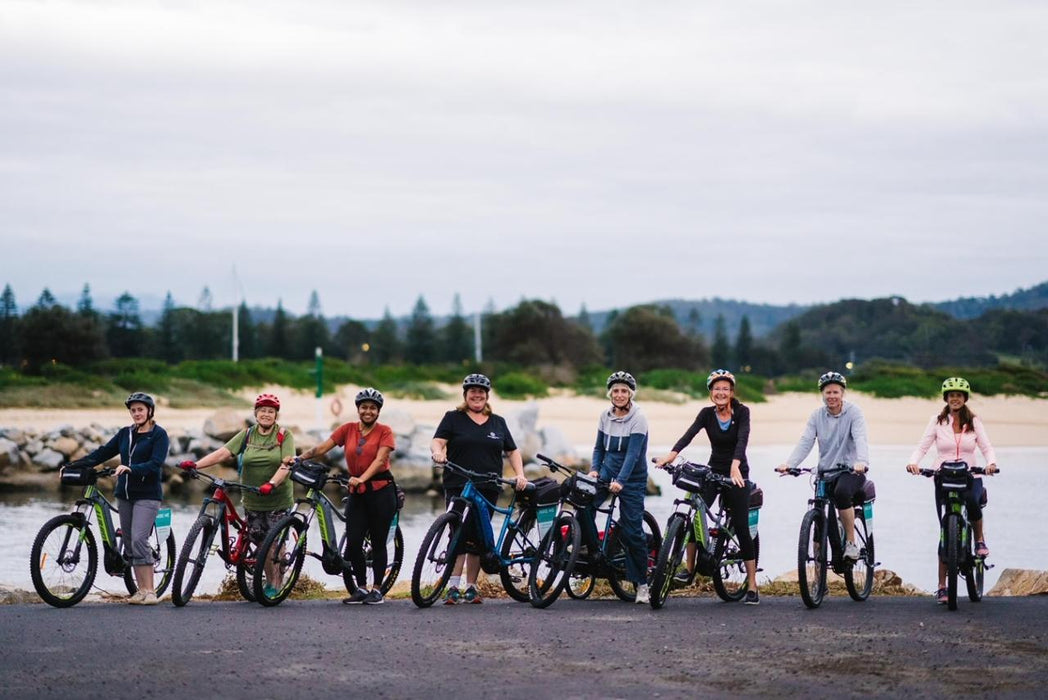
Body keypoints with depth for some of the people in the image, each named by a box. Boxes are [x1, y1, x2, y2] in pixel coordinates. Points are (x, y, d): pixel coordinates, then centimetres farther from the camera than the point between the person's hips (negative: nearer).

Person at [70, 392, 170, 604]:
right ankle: (141, 589, 9)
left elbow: (155, 464, -16)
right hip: (125, 494, 7)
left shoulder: (159, 434, -4)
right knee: (129, 542, 4)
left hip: (147, 495, -7)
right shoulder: (125, 434, 14)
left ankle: (149, 592, -16)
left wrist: (131, 469, -31)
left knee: (139, 539, -17)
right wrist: (75, 465, 0)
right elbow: (103, 453, 11)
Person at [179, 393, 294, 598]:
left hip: (278, 499, -3)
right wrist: (196, 464, -19)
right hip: (252, 500, 3)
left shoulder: (284, 436, -3)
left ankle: (276, 585, 4)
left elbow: (285, 464, -16)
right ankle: (269, 581, 20)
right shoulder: (247, 435, 5)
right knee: (261, 543, 6)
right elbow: (223, 453, -5)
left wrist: (271, 484, -34)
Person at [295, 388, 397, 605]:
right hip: (357, 493, 3)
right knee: (353, 543, -4)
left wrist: (362, 479, -30)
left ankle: (377, 590, 10)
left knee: (378, 542, 1)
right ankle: (361, 588, 10)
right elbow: (323, 447, -1)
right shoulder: (348, 429, 8)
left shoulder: (384, 431, -1)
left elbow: (380, 459, -15)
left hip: (380, 490, -3)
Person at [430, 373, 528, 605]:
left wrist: (520, 475, 2)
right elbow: (437, 441, -6)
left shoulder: (498, 422, 16)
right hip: (458, 488, -3)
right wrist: (438, 452, -29)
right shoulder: (453, 418, 7)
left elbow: (513, 451, 17)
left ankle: (471, 588, 14)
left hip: (488, 490, 3)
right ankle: (453, 588, -15)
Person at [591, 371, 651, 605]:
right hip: (607, 475, 5)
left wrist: (620, 481, -32)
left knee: (632, 532, -7)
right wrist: (594, 469, -7)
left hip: (632, 480, -5)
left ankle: (641, 584, 2)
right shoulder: (605, 416, 4)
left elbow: (633, 454, -21)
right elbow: (599, 447, 11)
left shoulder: (638, 419, -12)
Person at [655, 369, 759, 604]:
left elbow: (742, 439, -26)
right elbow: (689, 434, -18)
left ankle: (752, 585, -1)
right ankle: (690, 568, 1)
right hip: (713, 471, 3)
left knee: (741, 528, -6)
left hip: (737, 474, -3)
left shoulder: (742, 412, -10)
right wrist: (671, 454, -36)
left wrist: (735, 465, -44)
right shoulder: (707, 414, -2)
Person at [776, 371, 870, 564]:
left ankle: (851, 543, -23)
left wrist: (862, 462, -40)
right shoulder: (816, 416, 6)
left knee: (842, 491, -36)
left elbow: (860, 439, -20)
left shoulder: (854, 412, -4)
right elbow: (805, 442, -4)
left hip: (851, 470, -4)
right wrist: (789, 463, -22)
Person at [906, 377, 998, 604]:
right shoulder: (937, 421, 4)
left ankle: (980, 539, -5)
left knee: (972, 501, -36)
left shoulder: (974, 422, 6)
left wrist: (991, 463, -22)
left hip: (970, 477, 0)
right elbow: (922, 447, -1)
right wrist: (913, 462, -22)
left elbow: (986, 447, 0)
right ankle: (942, 586, 1)